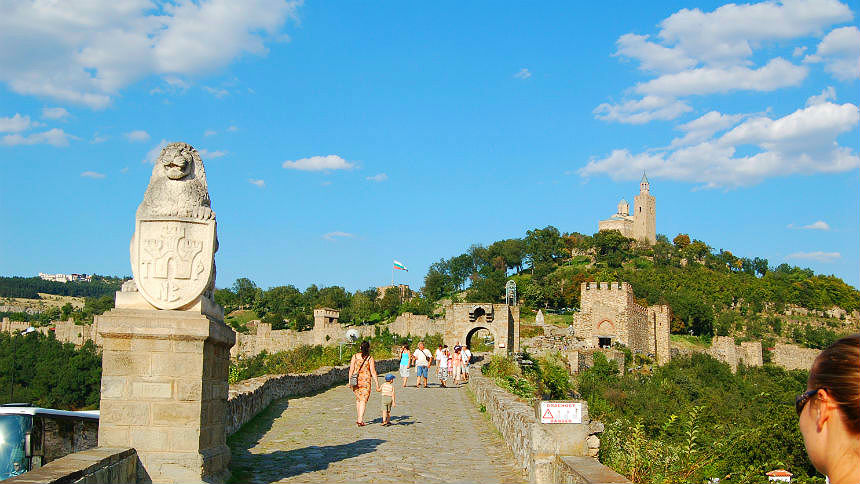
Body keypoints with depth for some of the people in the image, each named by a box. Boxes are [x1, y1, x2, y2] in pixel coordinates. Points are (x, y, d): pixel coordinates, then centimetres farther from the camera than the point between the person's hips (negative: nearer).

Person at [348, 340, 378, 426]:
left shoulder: (355, 356, 2)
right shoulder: (370, 358, -6)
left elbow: (351, 370, 1)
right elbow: (373, 372, -7)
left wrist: (350, 381, 8)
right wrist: (376, 382, -1)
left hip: (355, 380, 4)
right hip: (365, 381, -4)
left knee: (358, 399, 20)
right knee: (363, 401, -1)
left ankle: (358, 418, 24)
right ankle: (360, 420, -10)